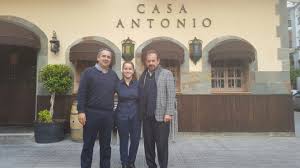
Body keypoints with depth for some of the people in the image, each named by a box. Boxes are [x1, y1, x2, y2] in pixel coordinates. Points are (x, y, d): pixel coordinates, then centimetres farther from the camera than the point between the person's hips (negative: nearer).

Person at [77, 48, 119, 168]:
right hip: (91, 113, -3)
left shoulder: (113, 75, 12)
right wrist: (81, 111, -12)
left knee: (106, 146, 12)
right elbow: (81, 93, -5)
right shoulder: (89, 72, 0)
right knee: (88, 145, 7)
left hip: (108, 115, 4)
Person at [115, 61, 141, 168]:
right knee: (123, 141, 9)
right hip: (122, 116, -1)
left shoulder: (138, 84, 0)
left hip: (135, 116, 1)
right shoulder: (118, 84, -3)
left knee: (135, 140, 6)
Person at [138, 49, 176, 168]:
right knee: (148, 144, 11)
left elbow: (171, 95, -5)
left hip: (161, 116, -4)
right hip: (146, 117, 4)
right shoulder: (143, 76, 13)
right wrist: (141, 113, 5)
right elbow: (140, 95, 12)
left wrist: (169, 113, -12)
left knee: (162, 145, 3)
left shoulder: (166, 74, 1)